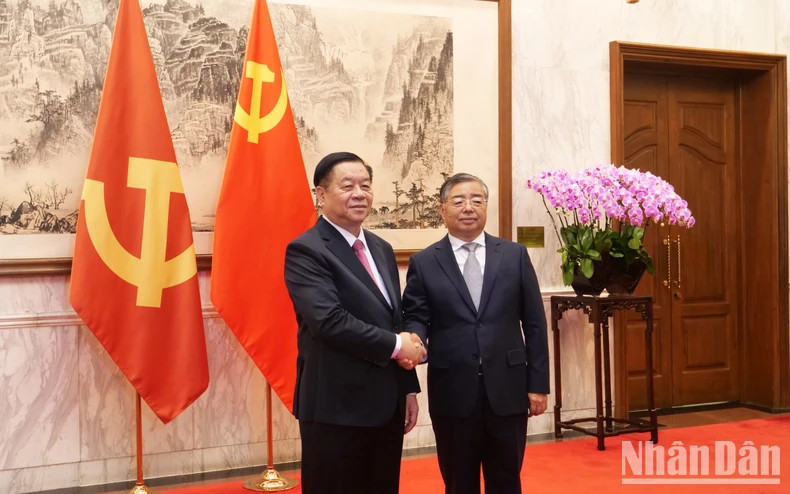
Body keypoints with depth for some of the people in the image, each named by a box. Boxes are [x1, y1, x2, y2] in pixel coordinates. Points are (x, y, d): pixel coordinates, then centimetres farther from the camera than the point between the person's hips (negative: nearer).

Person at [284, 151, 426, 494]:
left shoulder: (382, 249, 13)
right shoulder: (306, 251, -12)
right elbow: (329, 321, -24)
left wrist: (409, 388, 14)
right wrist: (396, 346, -16)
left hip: (386, 403, 8)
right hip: (337, 407, -7)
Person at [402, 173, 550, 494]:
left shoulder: (515, 255, 5)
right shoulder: (424, 263, 2)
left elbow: (534, 323, 4)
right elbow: (414, 317, 0)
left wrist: (538, 383, 0)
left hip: (507, 389, 1)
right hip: (452, 392, 0)